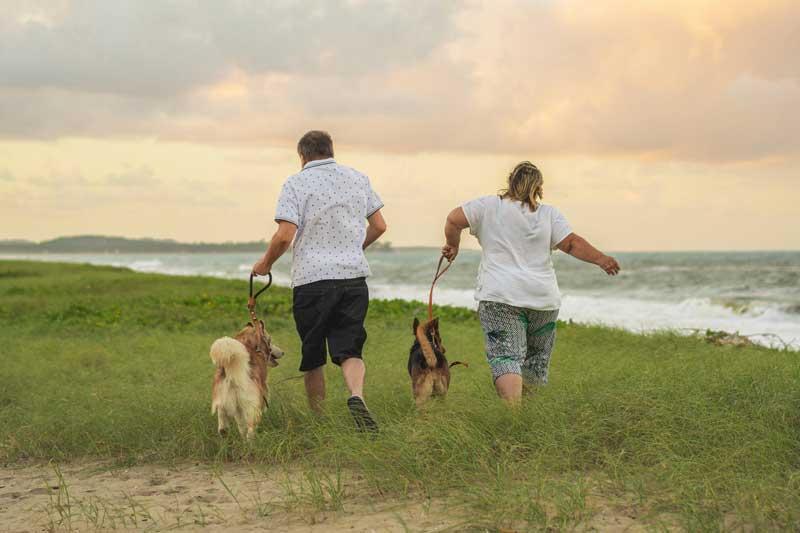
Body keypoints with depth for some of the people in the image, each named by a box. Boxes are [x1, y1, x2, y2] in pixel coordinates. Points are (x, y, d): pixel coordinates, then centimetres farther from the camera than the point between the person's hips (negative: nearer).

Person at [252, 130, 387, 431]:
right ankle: (357, 395, -26)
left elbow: (285, 235, -13)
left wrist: (266, 263, 4)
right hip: (354, 276, 3)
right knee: (349, 350, 2)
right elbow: (379, 226, 15)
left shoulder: (296, 183, -3)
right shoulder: (358, 178, 11)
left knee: (313, 358, 10)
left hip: (312, 279, -3)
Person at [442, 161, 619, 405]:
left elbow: (454, 219, -2)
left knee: (506, 358, -10)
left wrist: (453, 246, 13)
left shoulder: (489, 206, 2)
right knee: (536, 360, 18)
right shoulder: (549, 214, 6)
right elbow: (572, 243, -2)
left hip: (500, 296, -2)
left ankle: (514, 409, -29)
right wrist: (601, 259, 1)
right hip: (543, 299, 2)